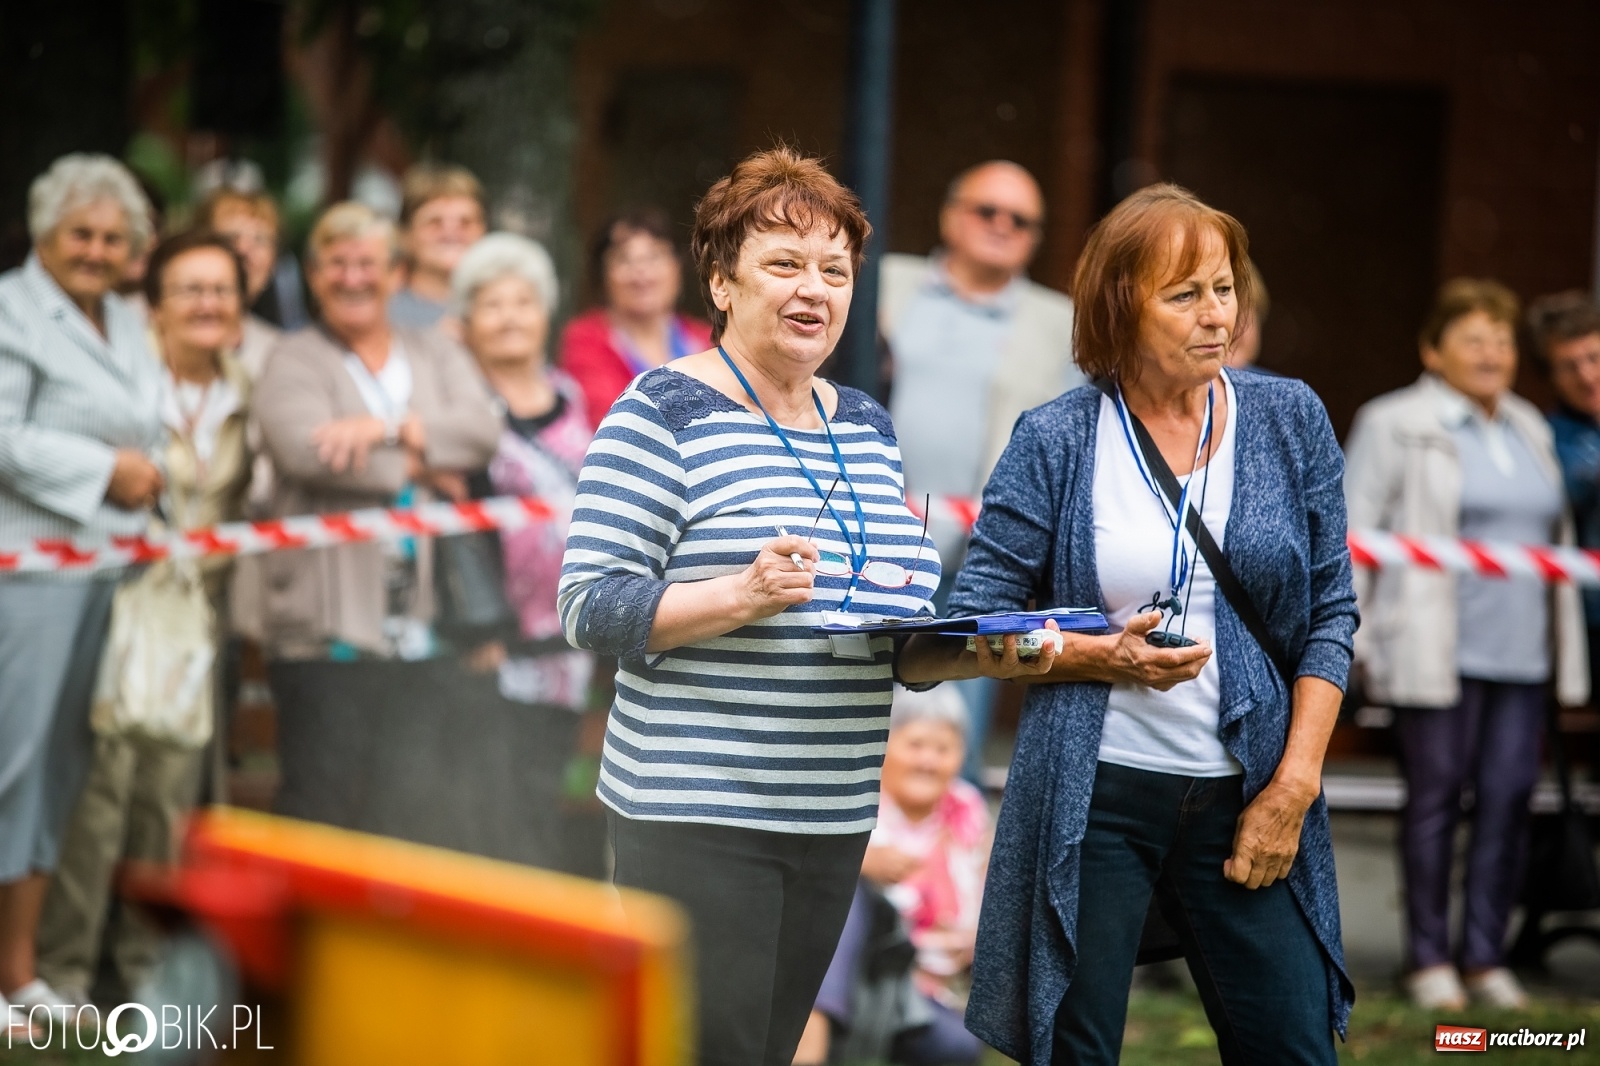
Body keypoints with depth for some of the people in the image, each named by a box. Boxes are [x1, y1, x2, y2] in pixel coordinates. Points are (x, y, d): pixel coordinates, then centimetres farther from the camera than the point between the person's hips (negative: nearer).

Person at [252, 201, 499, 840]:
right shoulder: (294, 362, 5)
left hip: (420, 633, 4)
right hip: (329, 624, -4)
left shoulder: (437, 356, 17)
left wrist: (389, 429, -16)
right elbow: (307, 450, -14)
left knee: (411, 809, 3)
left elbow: (482, 430, -1)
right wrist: (418, 467, -4)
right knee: (322, 804, -6)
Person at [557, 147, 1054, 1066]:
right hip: (698, 810, -7)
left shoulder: (867, 426, 15)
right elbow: (591, 606, -13)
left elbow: (910, 595, 22)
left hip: (836, 814, 7)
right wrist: (739, 596, -27)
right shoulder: (665, 412, -7)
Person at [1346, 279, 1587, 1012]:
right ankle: (1429, 959, 5)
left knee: (1508, 798, 0)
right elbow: (1355, 531, -1)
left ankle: (1485, 957, 7)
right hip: (1434, 648, -5)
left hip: (1522, 652, 5)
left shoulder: (1529, 430, 19)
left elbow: (1553, 533, 23)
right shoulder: (1396, 425, 1)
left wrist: (1567, 650, 19)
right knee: (1436, 796, -2)